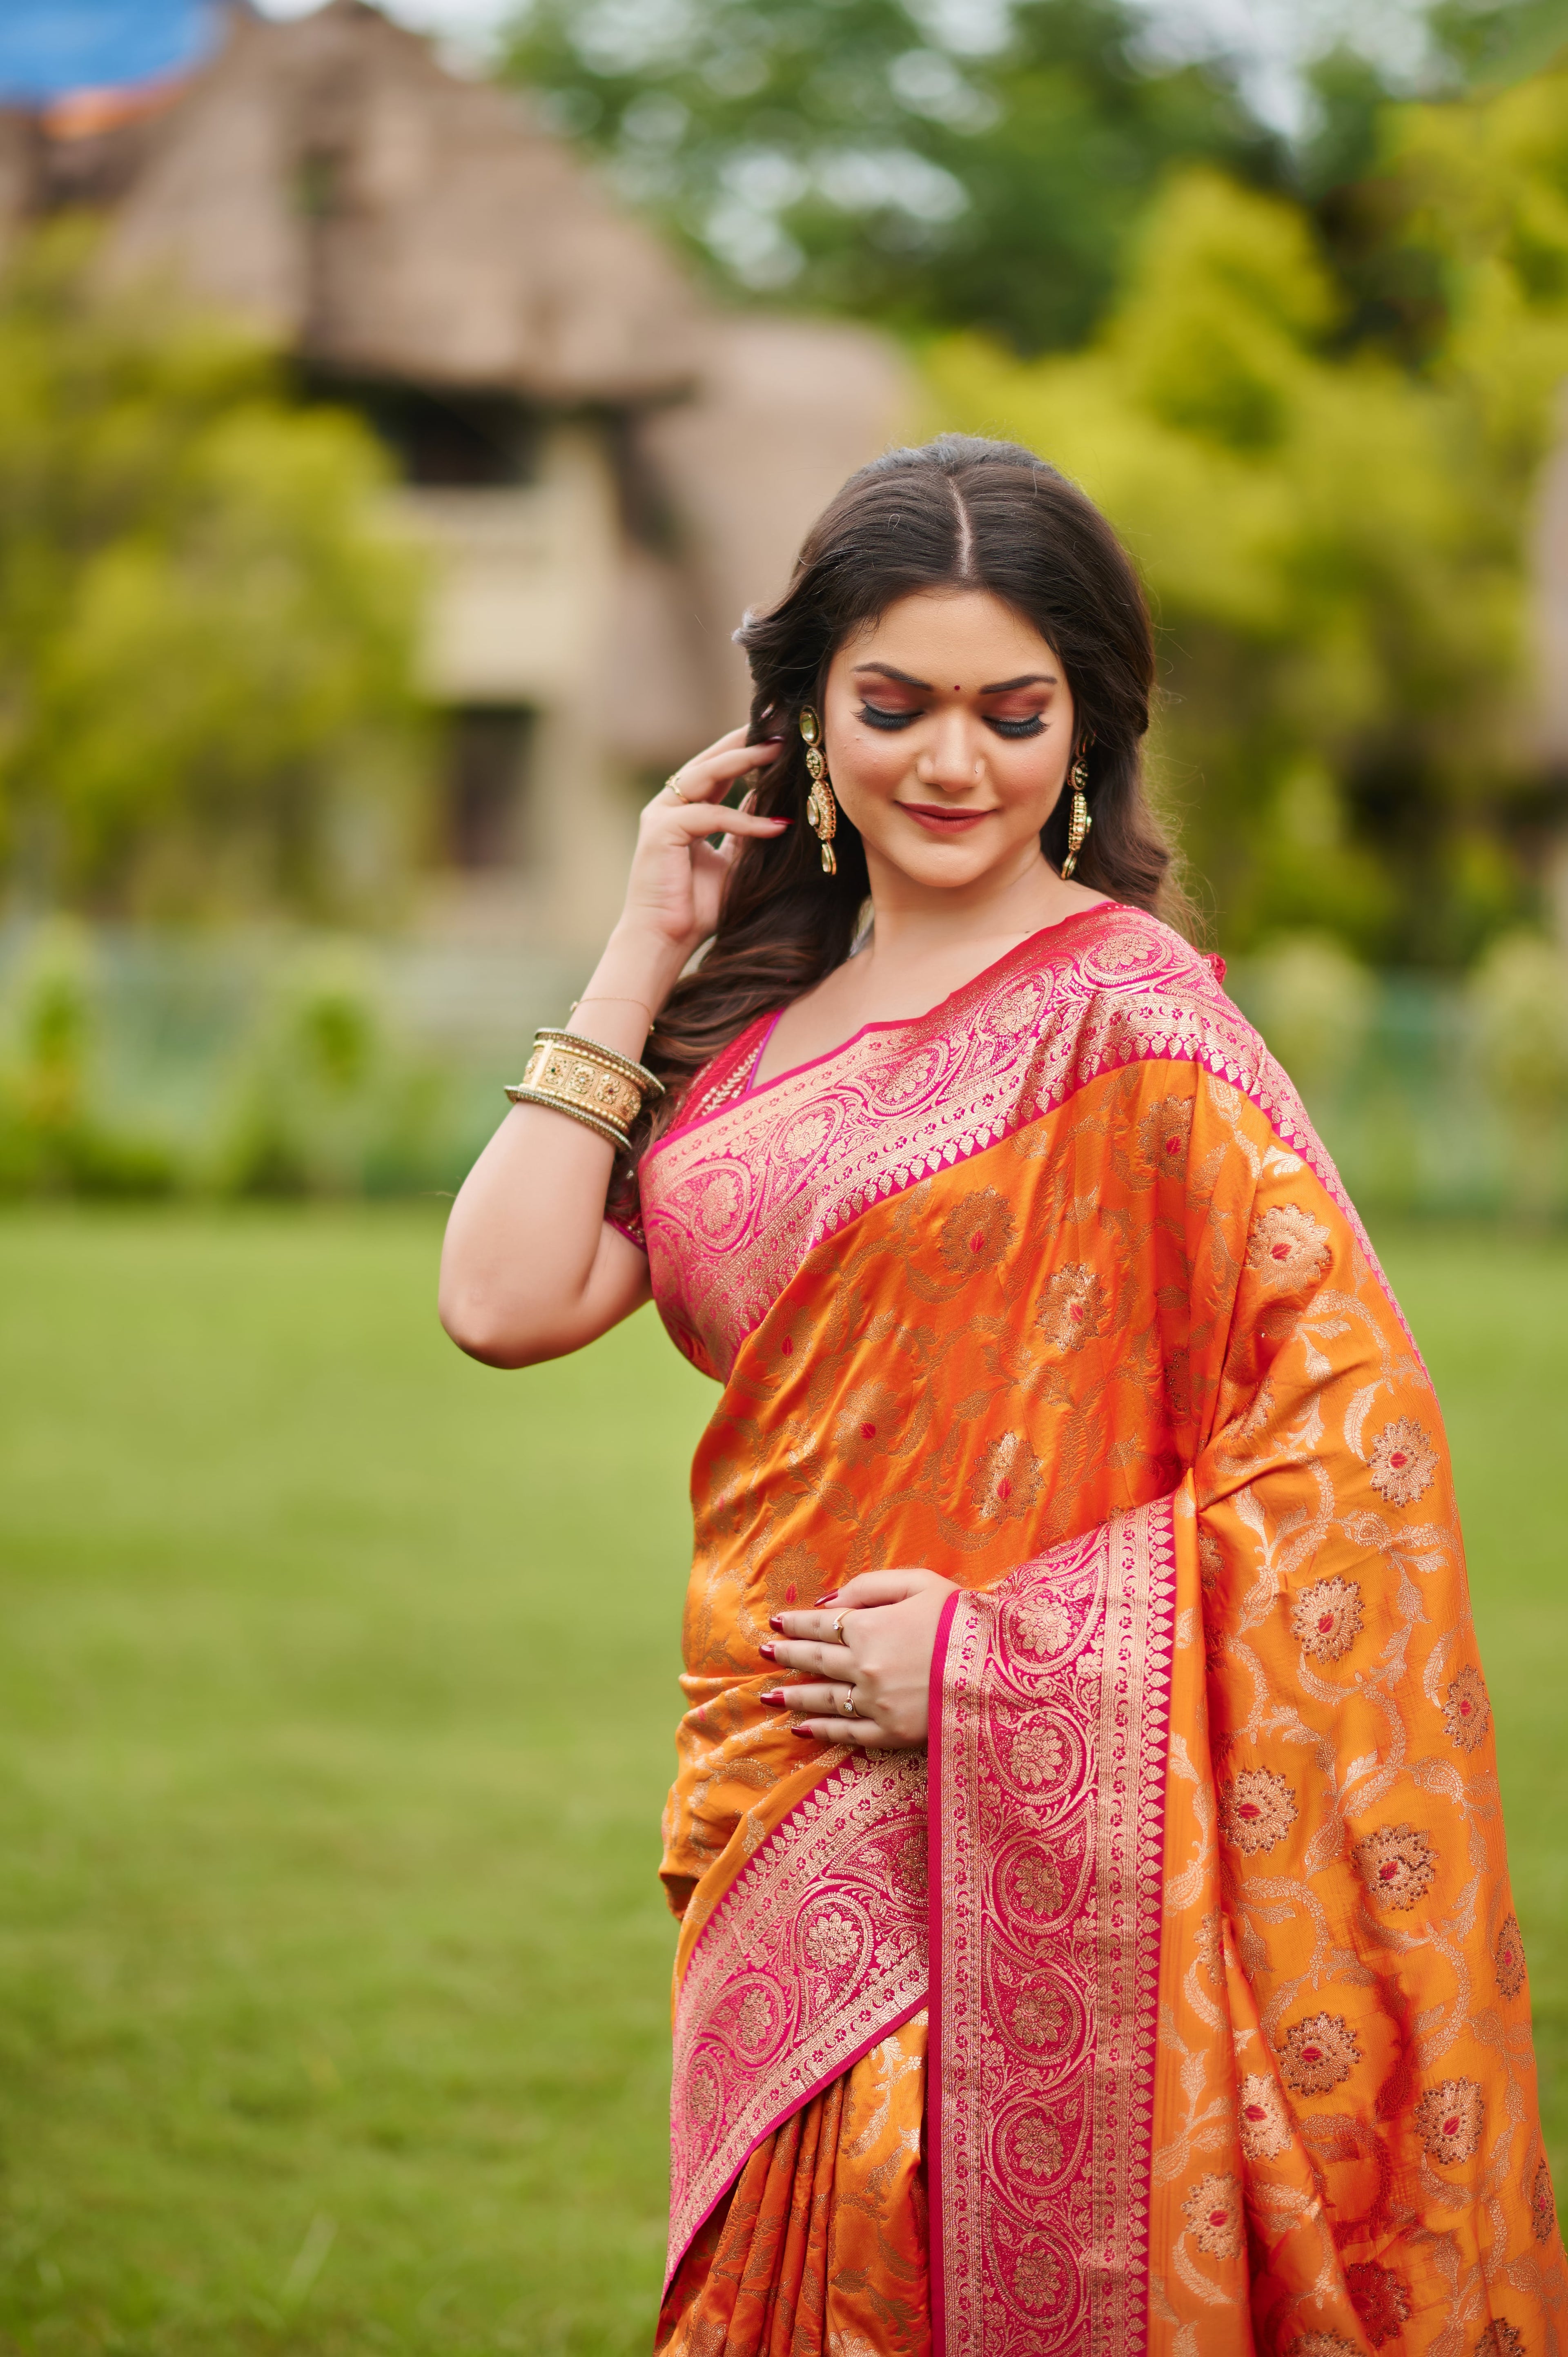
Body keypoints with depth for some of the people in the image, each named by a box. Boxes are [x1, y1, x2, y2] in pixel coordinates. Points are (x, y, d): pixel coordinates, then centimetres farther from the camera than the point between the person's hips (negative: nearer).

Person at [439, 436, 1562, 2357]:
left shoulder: (1121, 1018, -10)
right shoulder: (760, 1019, 11)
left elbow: (1346, 1428, -16)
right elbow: (507, 1300, 1)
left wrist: (996, 1652, -17)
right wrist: (642, 953, 3)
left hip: (1029, 1830, -6)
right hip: (790, 1830, 6)